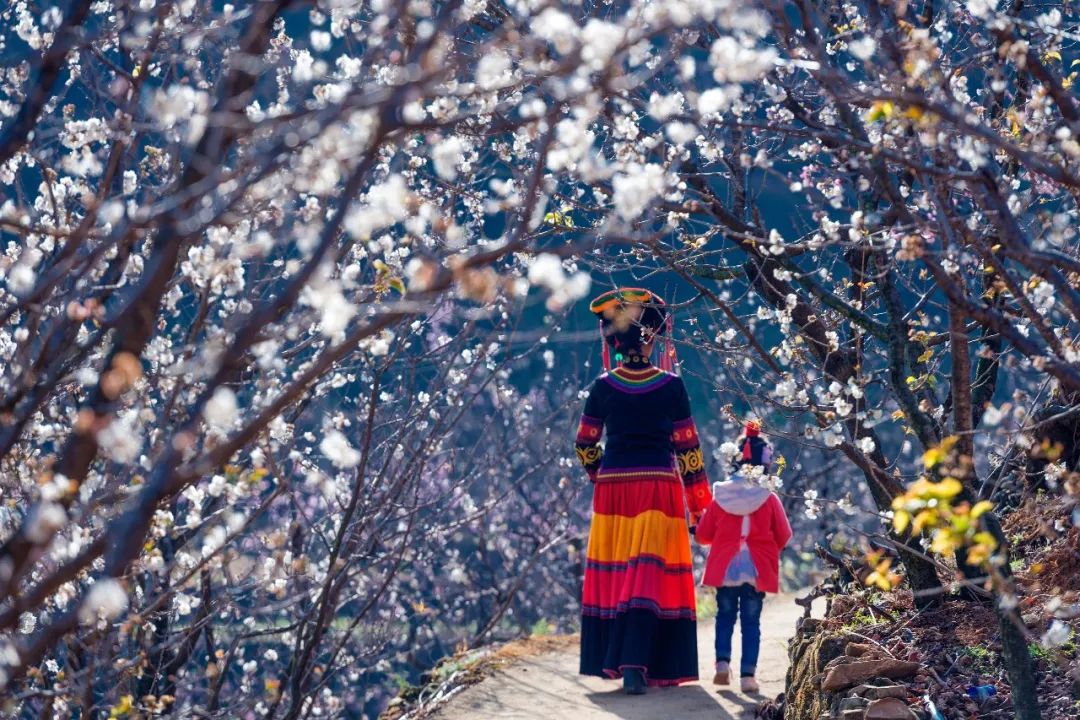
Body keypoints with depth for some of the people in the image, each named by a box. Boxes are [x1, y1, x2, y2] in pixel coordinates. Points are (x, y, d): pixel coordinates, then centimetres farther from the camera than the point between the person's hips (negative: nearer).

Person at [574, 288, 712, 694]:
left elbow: (585, 445, 7)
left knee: (613, 573, 11)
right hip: (659, 486, -2)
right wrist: (698, 504, 6)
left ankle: (612, 659, 14)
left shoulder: (603, 387, 1)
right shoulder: (671, 386, -3)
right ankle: (637, 664, -15)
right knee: (653, 576, -3)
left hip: (613, 486, 2)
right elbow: (686, 446, -1)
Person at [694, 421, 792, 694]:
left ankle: (723, 661, -3)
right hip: (757, 569, -1)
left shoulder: (720, 497, -4)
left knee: (725, 616, 16)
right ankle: (748, 674, -2)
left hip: (725, 567, 1)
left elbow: (702, 534, 2)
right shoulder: (769, 499, -8)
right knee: (751, 621, 4)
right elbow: (783, 536, 1)